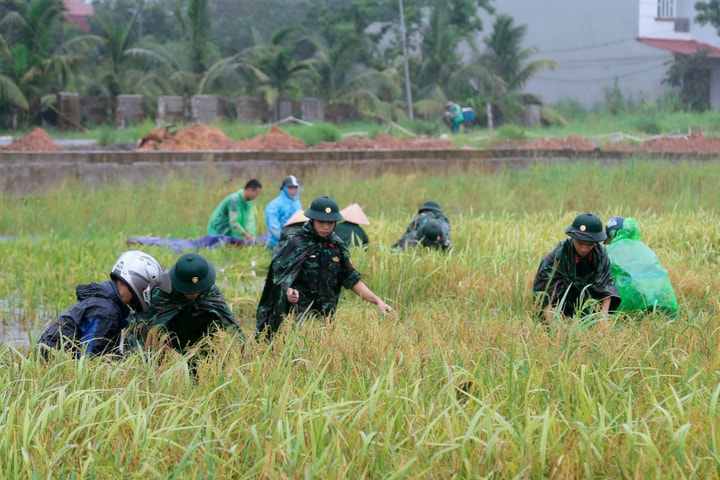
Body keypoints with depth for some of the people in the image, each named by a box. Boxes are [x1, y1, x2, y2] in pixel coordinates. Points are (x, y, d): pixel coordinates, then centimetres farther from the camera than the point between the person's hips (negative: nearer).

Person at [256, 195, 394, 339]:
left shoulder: (337, 246, 9)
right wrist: (287, 290, -25)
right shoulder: (294, 242, -5)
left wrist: (378, 301, 5)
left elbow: (352, 280, 13)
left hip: (325, 315, 5)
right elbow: (278, 273, -3)